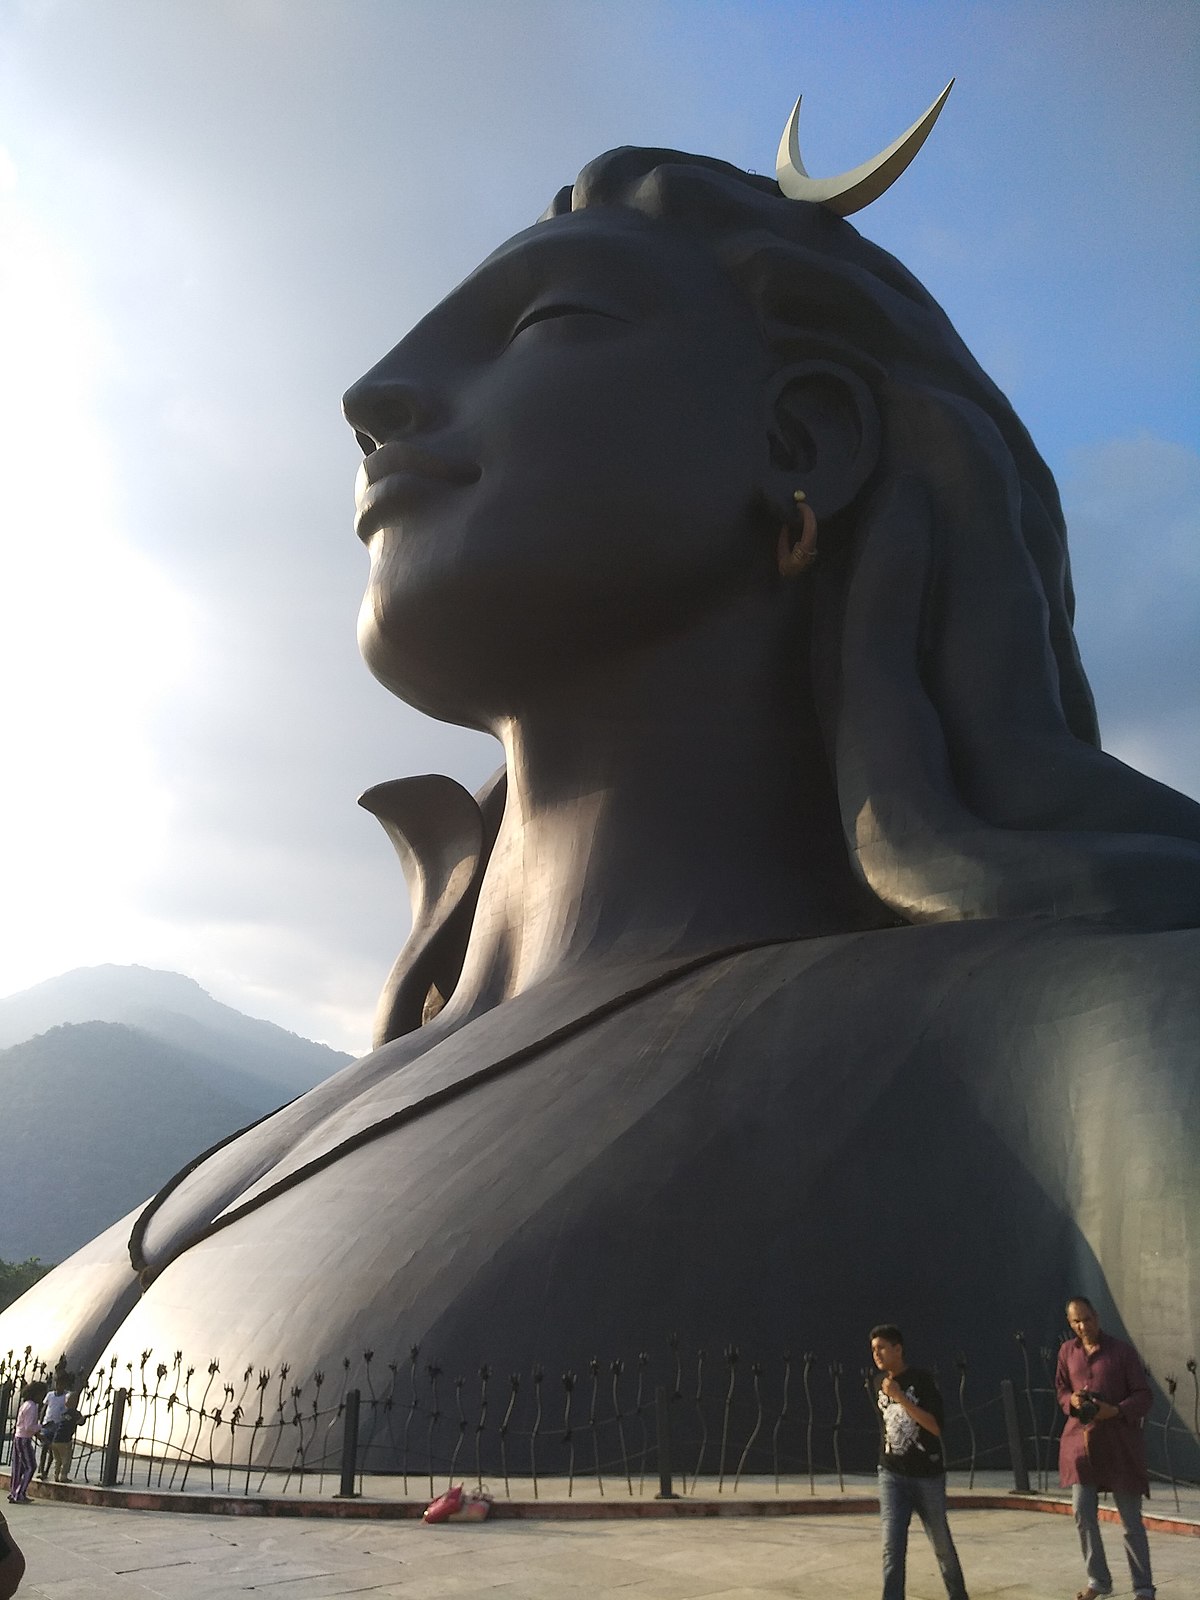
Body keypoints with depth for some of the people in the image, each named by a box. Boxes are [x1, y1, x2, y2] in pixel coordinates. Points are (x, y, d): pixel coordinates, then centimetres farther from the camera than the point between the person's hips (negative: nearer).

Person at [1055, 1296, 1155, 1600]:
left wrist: (1115, 1410, -21)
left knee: (1131, 1520, 3)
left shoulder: (1122, 1351, -7)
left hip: (1120, 1442, -4)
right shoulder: (1067, 1352, 6)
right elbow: (1061, 1389, 17)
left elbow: (1144, 1395, -6)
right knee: (1083, 1515, 4)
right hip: (1080, 1439, 4)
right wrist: (1072, 1401, -6)